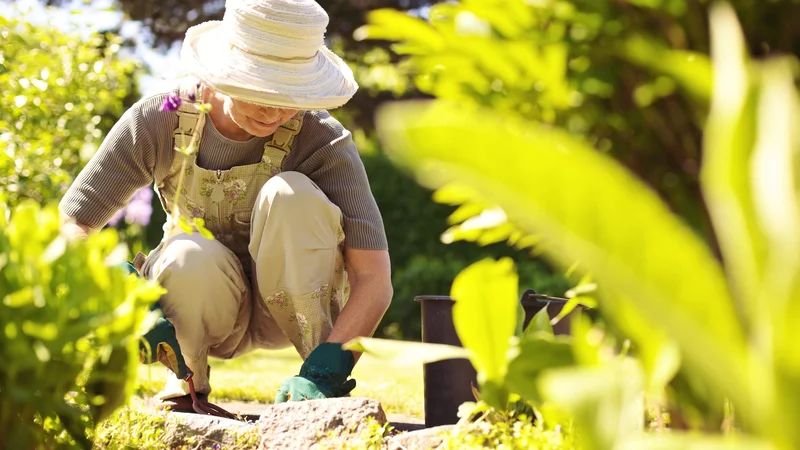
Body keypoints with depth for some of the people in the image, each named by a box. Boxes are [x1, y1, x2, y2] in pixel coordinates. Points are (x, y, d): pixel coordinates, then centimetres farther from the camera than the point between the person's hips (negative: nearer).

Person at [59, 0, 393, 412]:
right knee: (189, 257, -35)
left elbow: (375, 280, -29)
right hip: (210, 312, 1)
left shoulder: (322, 141, -24)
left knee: (290, 192, -31)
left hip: (298, 311, -1)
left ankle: (327, 390, -18)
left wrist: (324, 372, -43)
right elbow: (68, 227, -18)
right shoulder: (161, 119, -19)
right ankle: (187, 383, -2)